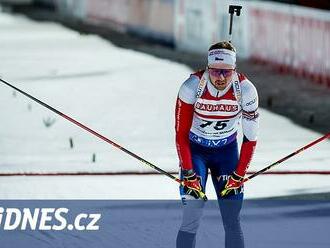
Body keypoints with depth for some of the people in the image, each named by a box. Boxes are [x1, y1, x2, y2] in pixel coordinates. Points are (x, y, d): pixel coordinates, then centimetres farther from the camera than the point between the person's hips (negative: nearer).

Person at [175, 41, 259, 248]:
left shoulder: (246, 90, -21)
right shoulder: (192, 87, -25)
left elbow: (250, 139, -10)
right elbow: (181, 134, -17)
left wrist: (238, 176, -12)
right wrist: (189, 175, -19)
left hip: (227, 150, 2)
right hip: (195, 149, -2)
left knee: (232, 221, -3)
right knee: (191, 219, -13)